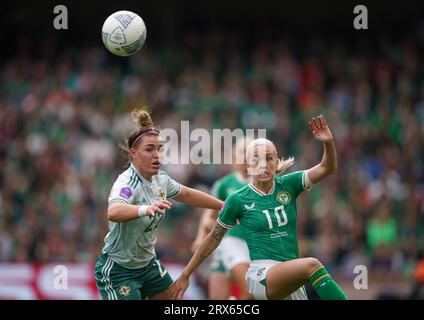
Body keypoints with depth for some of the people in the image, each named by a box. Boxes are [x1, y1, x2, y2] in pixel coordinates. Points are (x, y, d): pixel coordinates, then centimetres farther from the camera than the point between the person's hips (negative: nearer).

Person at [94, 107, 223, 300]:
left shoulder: (160, 179, -2)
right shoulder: (127, 183, -27)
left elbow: (186, 194, 20)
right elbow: (114, 212, -50)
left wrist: (223, 205, 27)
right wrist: (146, 209, -68)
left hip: (148, 265, 9)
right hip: (117, 271, -9)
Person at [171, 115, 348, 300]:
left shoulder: (288, 185, 6)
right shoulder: (238, 200, -1)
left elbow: (327, 168, -5)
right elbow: (214, 238, 9)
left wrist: (328, 143, -25)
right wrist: (186, 275, 11)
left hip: (290, 280, 5)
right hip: (261, 275, -5)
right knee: (312, 265, -28)